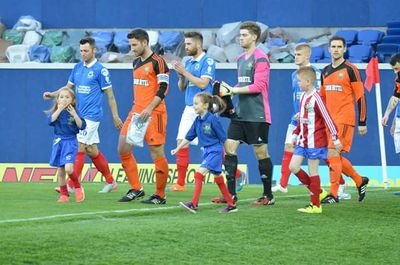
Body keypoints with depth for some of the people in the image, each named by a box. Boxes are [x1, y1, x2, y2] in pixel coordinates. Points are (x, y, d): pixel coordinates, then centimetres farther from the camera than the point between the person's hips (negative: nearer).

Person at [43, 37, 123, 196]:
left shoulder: (100, 70, -8)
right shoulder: (77, 68, 11)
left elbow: (110, 94, -5)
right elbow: (68, 87, 18)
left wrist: (115, 116, -5)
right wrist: (52, 94, 2)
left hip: (92, 115, -7)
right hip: (80, 115, 7)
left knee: (80, 147, -11)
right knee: (91, 149, 10)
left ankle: (72, 185, -10)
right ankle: (110, 182, 21)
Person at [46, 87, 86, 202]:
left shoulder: (75, 112, -2)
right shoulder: (55, 112, 3)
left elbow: (82, 126, -10)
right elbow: (50, 121, -15)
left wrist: (74, 114, -19)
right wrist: (59, 109, -19)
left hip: (70, 142, -3)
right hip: (58, 142, 3)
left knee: (68, 168, -20)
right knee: (60, 171, 5)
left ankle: (78, 187, 4)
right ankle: (64, 195, 18)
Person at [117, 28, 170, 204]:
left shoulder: (157, 62, -11)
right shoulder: (136, 63, 15)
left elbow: (163, 89, -16)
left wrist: (149, 109, -23)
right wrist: (137, 108, 20)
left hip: (153, 114, -9)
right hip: (136, 112, 9)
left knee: (157, 154, -5)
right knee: (123, 148, 5)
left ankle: (160, 196, 4)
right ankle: (136, 189, 13)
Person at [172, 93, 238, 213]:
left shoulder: (212, 120, -16)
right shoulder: (198, 120, 6)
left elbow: (223, 138, -11)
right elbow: (189, 137, 13)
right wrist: (177, 149, 10)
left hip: (215, 151, -8)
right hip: (207, 151, 8)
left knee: (199, 173, -17)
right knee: (218, 178, 12)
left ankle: (194, 204, -19)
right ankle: (231, 205, 21)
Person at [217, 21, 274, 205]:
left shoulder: (260, 58, -11)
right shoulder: (241, 58, 15)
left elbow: (258, 86, -17)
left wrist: (232, 90, -16)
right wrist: (229, 90, 3)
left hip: (257, 116, -8)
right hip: (240, 113, 8)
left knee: (261, 152, -2)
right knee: (229, 148, 1)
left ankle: (268, 196, 8)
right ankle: (231, 193, 5)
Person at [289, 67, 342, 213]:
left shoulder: (316, 98, -17)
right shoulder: (302, 97, 9)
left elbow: (327, 118, -17)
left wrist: (335, 138, -17)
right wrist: (295, 134, 18)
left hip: (315, 142, -8)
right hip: (303, 141, 9)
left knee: (312, 171, -2)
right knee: (293, 167, 4)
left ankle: (315, 205, 7)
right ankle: (317, 191, 18)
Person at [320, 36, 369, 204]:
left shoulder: (350, 69, -6)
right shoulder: (325, 71, 13)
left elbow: (360, 96, -6)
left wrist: (362, 123, -8)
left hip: (344, 119, -7)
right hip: (330, 119, 7)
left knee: (333, 154, -13)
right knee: (331, 157, 8)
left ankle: (333, 194, -8)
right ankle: (360, 181, 25)